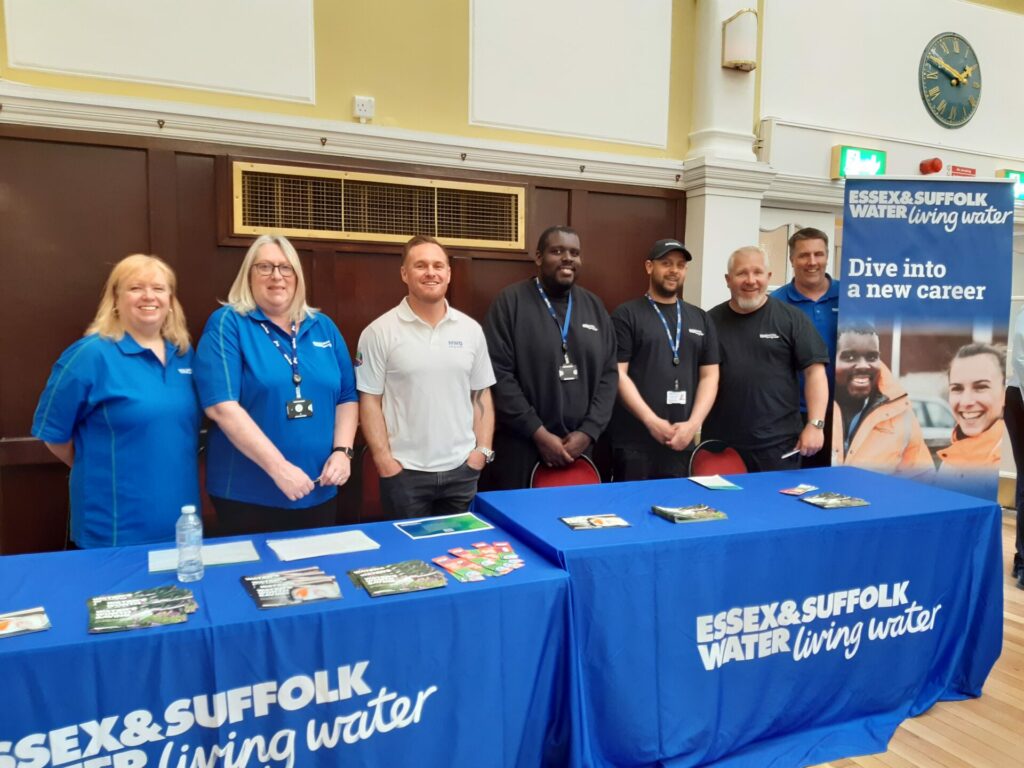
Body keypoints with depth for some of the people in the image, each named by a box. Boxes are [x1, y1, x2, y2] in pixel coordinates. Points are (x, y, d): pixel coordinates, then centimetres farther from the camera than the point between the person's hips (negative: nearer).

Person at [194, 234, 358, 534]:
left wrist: (342, 451, -6)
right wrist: (279, 467, -20)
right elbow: (222, 407, -16)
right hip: (248, 495, -4)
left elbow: (347, 398, 10)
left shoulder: (323, 327, 8)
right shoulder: (227, 324, -6)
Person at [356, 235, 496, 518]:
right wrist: (384, 460, -10)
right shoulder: (380, 332, -5)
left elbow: (482, 395, 9)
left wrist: (483, 449, 1)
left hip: (462, 469, 3)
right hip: (405, 471, -3)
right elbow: (369, 400, -5)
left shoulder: (471, 329, 5)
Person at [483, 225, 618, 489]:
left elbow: (609, 374, 8)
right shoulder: (511, 301, -4)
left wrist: (589, 431, -3)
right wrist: (538, 433, -12)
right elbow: (498, 374, -10)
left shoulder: (594, 306, 11)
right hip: (521, 446, -4)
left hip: (578, 447, 4)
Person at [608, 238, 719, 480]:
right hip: (634, 442, -4)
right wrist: (652, 421, -14)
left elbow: (709, 376, 9)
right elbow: (618, 374, -7)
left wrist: (693, 424, -4)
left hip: (682, 441, 4)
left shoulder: (700, 319, 14)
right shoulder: (627, 315, 0)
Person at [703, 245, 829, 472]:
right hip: (719, 443, 2)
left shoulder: (791, 319, 1)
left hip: (778, 443, -2)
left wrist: (815, 424, -10)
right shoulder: (711, 321, 7)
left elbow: (814, 370, -1)